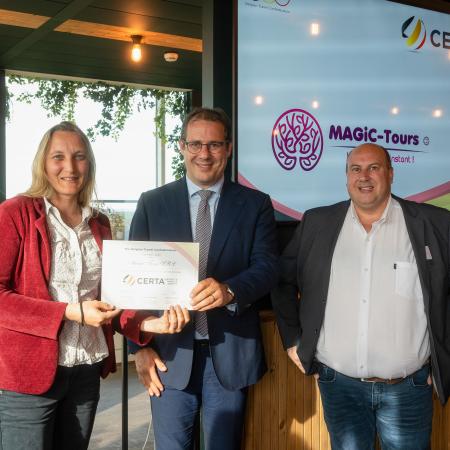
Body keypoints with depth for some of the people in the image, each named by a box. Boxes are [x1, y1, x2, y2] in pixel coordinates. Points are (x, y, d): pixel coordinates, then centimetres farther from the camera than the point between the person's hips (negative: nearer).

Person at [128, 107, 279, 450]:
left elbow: (267, 268, -5)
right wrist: (141, 347, -4)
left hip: (231, 353, 0)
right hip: (169, 354, 0)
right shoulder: (152, 204, 4)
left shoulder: (255, 204, 3)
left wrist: (229, 289, -26)